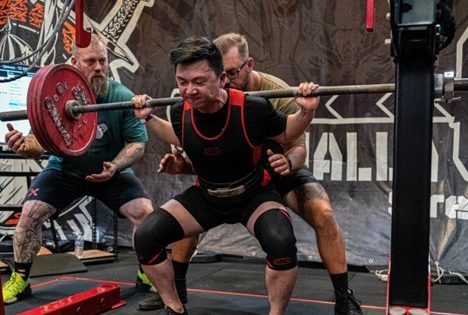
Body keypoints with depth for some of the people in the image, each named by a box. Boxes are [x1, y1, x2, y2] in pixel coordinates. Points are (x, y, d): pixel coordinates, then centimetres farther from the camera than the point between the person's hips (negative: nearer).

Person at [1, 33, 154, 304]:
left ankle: (147, 273, 6)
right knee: (30, 213, -14)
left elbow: (138, 142, -14)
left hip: (111, 171, 0)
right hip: (65, 170, 1)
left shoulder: (123, 97, -20)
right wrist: (25, 146, -39)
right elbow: (41, 142, -15)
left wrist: (115, 166, -32)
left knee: (145, 212, -18)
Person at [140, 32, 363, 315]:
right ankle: (176, 289, 14)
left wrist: (288, 161, -49)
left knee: (323, 214, -28)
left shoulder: (278, 94, -27)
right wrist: (182, 165, -31)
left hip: (280, 167, -3)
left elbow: (298, 147, -25)